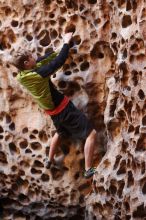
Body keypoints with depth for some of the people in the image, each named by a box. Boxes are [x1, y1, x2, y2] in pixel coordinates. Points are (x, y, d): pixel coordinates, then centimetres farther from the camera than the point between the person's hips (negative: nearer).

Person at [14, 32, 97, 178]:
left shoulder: (21, 76, -3)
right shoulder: (37, 74, -27)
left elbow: (41, 61, 8)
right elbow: (60, 61, -23)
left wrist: (60, 49, 11)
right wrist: (67, 43, -10)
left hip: (53, 112, 9)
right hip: (64, 110, -9)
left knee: (61, 132, 38)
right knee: (91, 134, -5)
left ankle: (50, 161, 47)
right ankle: (88, 170, -6)